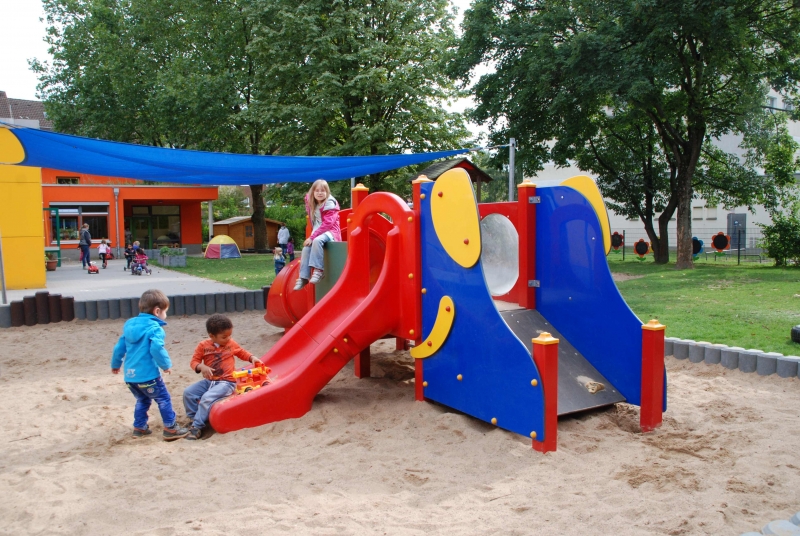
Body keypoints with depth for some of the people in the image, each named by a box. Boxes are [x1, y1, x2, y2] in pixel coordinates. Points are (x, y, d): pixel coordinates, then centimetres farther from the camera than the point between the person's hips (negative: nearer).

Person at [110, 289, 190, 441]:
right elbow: (157, 348, -27)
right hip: (148, 375, -8)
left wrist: (116, 364, 30)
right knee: (164, 399, 5)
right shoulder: (154, 327, -13)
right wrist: (166, 364, -15)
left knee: (142, 400, 25)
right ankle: (171, 428, 7)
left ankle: (139, 427, 29)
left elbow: (120, 347, 17)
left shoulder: (129, 324, 11)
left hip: (130, 375, 8)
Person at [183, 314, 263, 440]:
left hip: (226, 382, -4)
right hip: (208, 381, 4)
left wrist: (252, 358, -2)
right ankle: (194, 418, 5)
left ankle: (197, 426, -15)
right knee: (188, 393, -11)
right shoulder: (203, 346, -2)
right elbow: (194, 361, 1)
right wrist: (202, 367, -20)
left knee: (207, 398, -26)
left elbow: (242, 353, 17)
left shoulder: (231, 344, 1)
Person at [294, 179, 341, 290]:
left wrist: (312, 237, -23)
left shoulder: (330, 204, -11)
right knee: (306, 248, -12)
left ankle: (318, 270, -32)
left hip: (330, 232, -7)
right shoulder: (313, 205, 11)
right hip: (318, 234, 7)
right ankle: (304, 277, -9)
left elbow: (327, 223, -20)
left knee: (317, 241, -34)